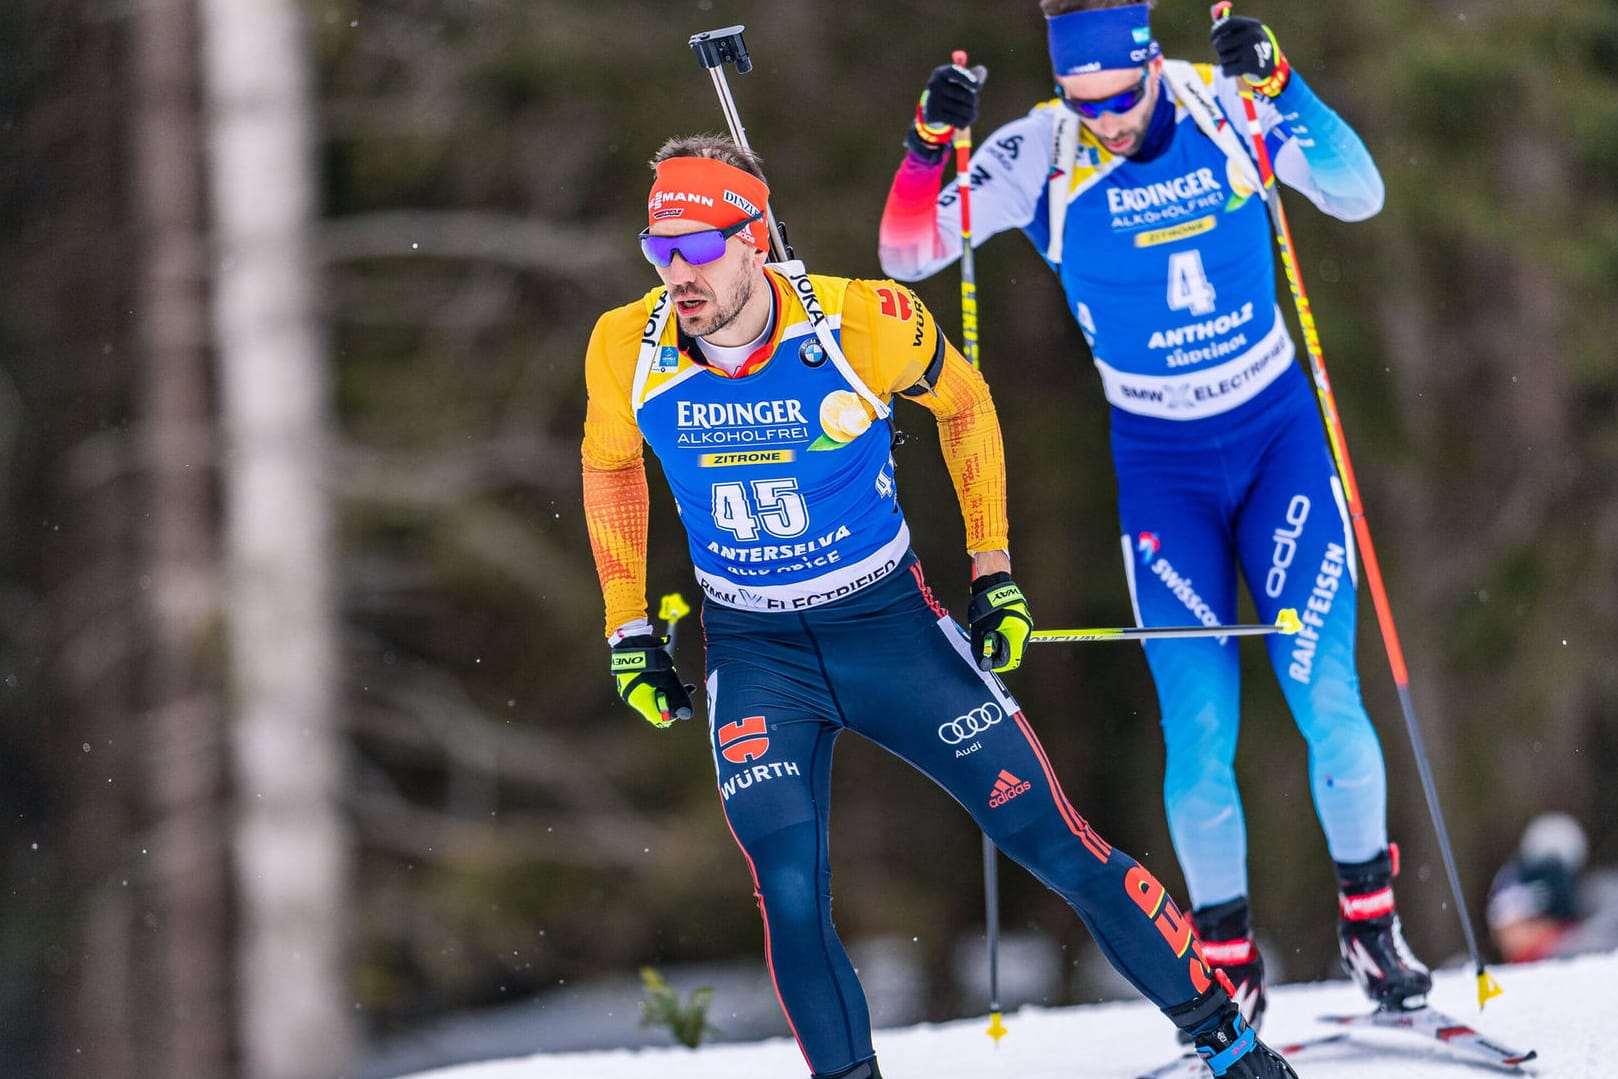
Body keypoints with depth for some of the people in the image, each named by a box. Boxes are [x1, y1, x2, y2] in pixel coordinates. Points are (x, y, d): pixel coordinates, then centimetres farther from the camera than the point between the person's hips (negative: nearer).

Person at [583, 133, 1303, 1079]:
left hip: (892, 627, -1)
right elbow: (610, 465, 9)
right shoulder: (628, 351, -14)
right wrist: (629, 631, 8)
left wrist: (995, 572, 2)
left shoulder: (862, 324, -21)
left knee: (1058, 847, -1)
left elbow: (963, 403, 1)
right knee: (791, 900, -17)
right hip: (754, 656, 2)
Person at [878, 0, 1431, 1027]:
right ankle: (1228, 958, 9)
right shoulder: (1041, 155, -12)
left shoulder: (1227, 108, -11)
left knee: (1326, 693, -7)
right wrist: (929, 147, -29)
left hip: (1279, 433, 0)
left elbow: (1359, 195, -20)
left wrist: (1278, 87, -31)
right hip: (1160, 461, 0)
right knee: (1200, 725, -6)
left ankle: (1371, 918, 12)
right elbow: (907, 256, -13)